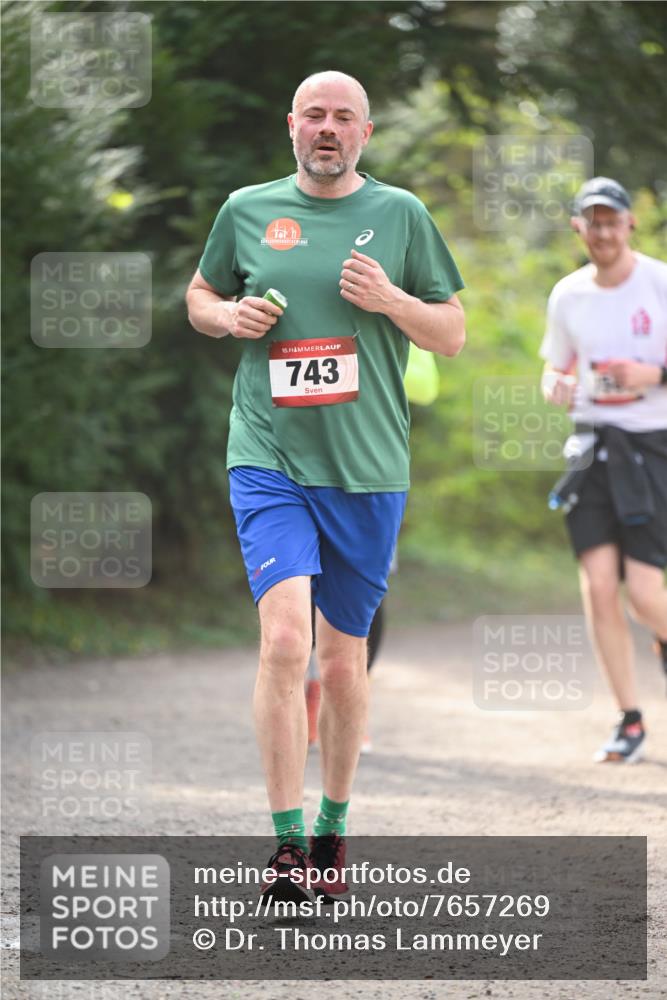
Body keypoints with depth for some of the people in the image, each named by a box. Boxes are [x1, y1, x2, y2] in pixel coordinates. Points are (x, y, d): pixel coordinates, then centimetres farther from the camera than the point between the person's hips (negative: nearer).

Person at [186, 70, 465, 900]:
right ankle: (288, 842, -15)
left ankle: (333, 826, 28)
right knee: (285, 638, -18)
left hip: (367, 470, 1)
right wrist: (231, 316, -1)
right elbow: (199, 297, 22)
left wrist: (390, 300, -11)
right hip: (269, 460, -1)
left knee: (343, 659, 9)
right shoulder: (246, 210, 7)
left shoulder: (400, 215, 5)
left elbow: (453, 335, 8)